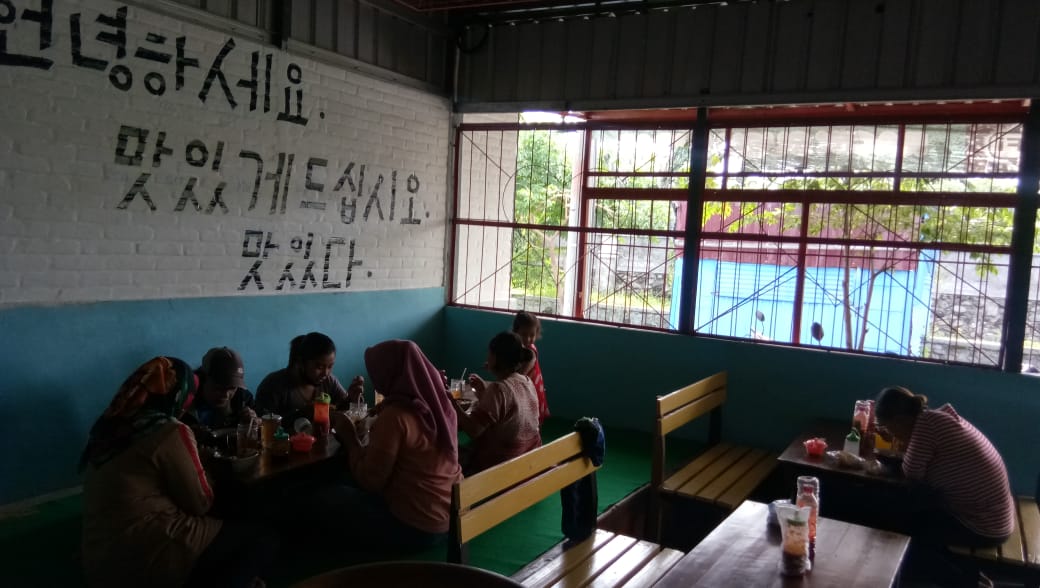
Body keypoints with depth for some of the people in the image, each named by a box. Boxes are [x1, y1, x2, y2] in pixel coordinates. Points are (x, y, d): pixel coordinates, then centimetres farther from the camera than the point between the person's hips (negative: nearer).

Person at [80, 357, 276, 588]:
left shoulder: (112, 425, 7)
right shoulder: (172, 432, -14)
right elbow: (200, 504, -6)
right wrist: (201, 468, 11)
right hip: (148, 562, -8)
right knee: (262, 539, 3)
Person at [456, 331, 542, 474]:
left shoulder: (499, 389, -22)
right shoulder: (527, 382, 3)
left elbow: (473, 430, -25)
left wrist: (449, 399, -19)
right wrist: (483, 390, 12)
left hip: (502, 462, -8)